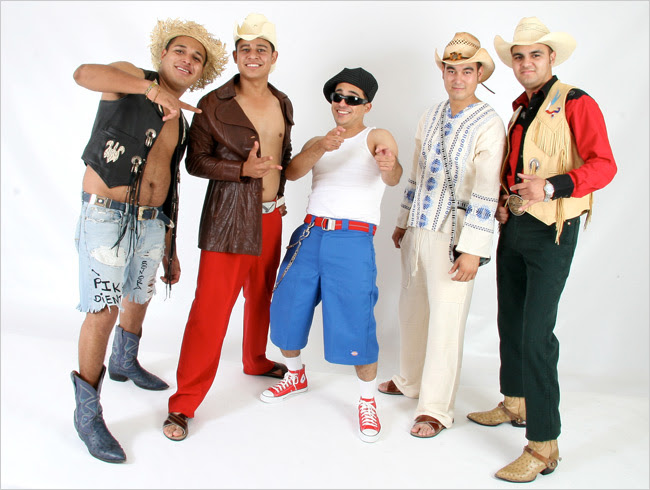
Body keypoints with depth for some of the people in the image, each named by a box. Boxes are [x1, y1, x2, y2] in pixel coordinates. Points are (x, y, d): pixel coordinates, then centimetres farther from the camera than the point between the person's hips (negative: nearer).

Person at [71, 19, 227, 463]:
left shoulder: (180, 122, 17)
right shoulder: (131, 77, -1)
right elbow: (84, 73, -25)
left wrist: (170, 250, 17)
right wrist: (150, 87, -35)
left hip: (152, 221, 7)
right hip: (107, 213, -7)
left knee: (139, 296, 22)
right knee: (103, 310, -9)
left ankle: (125, 363, 49)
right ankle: (88, 413, 5)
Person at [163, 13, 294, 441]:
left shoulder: (282, 103, 10)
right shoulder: (214, 105, -7)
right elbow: (196, 161, -7)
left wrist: (279, 193, 15)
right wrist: (243, 169, -19)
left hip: (271, 216, 6)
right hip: (229, 218, -6)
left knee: (262, 295, 19)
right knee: (211, 306, -7)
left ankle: (256, 361, 44)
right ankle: (184, 403, 4)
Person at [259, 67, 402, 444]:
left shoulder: (376, 138, 3)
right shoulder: (317, 142, 18)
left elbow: (392, 176, -19)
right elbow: (291, 172, -3)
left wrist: (390, 167, -45)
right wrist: (320, 148, -22)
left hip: (353, 240, -5)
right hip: (310, 234, 5)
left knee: (354, 325, -9)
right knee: (286, 310, 10)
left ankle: (369, 402, 14)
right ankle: (296, 376, 38)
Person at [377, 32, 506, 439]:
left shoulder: (489, 125, -10)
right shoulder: (431, 116, 10)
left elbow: (486, 194, -14)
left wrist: (472, 250, -18)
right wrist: (403, 222, 20)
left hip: (454, 236, -6)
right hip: (418, 229, 7)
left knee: (446, 318, 0)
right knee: (412, 308, 16)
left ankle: (436, 408, 13)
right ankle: (410, 381, 37)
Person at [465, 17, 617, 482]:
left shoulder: (575, 103, -8)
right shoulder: (520, 109, 16)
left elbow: (604, 165, -18)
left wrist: (551, 187, -33)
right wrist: (503, 199, 6)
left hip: (552, 231, -8)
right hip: (513, 226, 8)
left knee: (537, 335, -11)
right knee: (510, 321, 15)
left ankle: (544, 447, -2)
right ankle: (516, 405, 34)